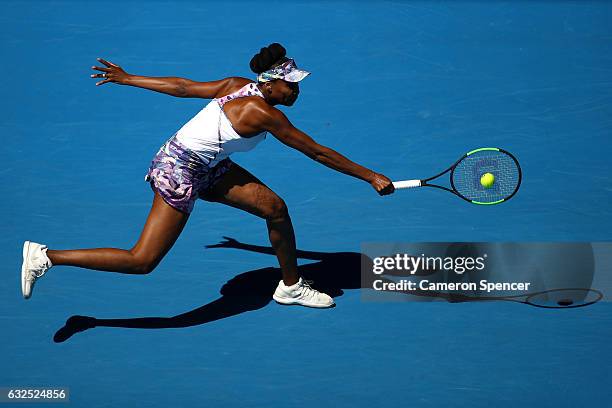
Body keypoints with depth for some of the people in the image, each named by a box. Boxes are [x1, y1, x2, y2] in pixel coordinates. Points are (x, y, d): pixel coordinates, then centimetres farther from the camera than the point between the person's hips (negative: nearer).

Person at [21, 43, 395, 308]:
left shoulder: (240, 86, 0)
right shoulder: (264, 114, -23)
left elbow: (183, 86, 7)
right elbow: (317, 152, -18)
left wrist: (127, 79, 18)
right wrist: (370, 176, -11)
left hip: (208, 166, 10)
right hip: (181, 172, -10)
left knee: (276, 208, 6)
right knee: (141, 262, -6)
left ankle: (291, 287, 23)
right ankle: (45, 257, 1)